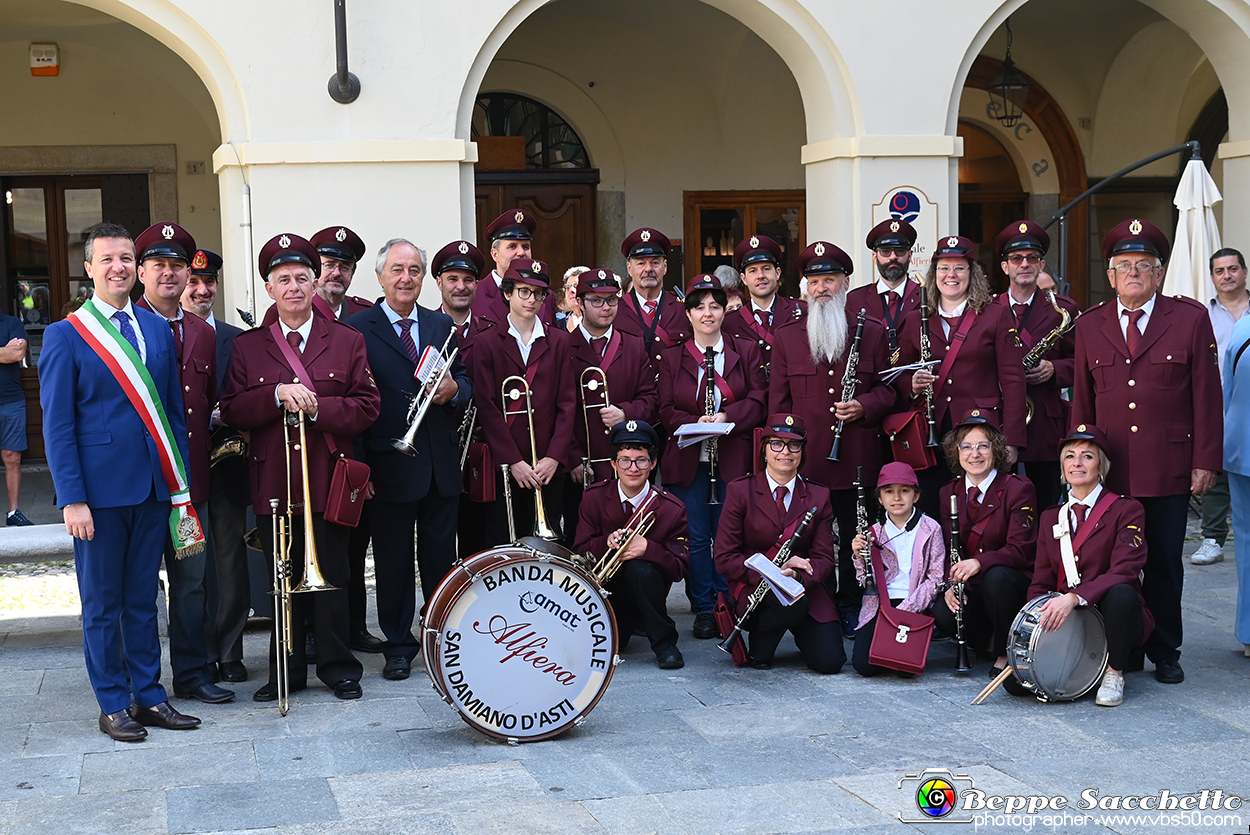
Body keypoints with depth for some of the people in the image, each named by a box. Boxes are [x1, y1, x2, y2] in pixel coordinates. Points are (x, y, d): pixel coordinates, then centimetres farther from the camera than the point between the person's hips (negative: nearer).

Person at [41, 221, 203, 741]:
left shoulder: (158, 329, 9)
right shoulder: (65, 336, -4)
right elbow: (57, 426, -6)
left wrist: (180, 483, 7)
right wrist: (72, 499, -12)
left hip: (153, 487, 4)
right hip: (99, 490, -4)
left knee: (142, 599, 13)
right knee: (102, 603, 7)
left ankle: (149, 696, 22)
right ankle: (112, 704, 18)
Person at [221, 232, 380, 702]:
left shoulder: (347, 342, 7)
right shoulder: (247, 347, 9)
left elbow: (366, 406, -1)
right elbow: (233, 411, 0)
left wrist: (316, 408, -14)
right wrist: (278, 396, -16)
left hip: (329, 482, -1)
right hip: (273, 483, 1)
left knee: (332, 580, 4)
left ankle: (338, 668, 16)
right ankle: (287, 671, 18)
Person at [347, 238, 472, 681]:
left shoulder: (443, 326, 12)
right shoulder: (357, 328, -3)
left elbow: (466, 382, 16)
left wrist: (454, 390, -9)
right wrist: (361, 460, -14)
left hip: (441, 463, 4)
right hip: (391, 463, -4)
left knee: (441, 557, 11)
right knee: (393, 560, 5)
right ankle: (398, 646, 16)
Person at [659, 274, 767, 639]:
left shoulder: (746, 351, 7)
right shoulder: (672, 357, 8)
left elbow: (759, 399, 1)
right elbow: (666, 410, 3)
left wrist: (726, 417, -16)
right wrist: (697, 424, -15)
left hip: (732, 459, 0)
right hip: (687, 461, 1)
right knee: (696, 537, 3)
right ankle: (703, 609, 12)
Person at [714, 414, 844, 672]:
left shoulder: (819, 496, 8)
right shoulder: (740, 491, 0)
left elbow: (824, 558, 3)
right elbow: (725, 559, -5)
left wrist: (797, 575, -19)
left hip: (807, 589, 3)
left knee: (829, 661, -18)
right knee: (791, 602, -37)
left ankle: (801, 633, 17)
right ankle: (759, 645, -4)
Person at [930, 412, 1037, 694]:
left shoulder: (1019, 489, -10)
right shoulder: (949, 493, 6)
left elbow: (1020, 549, -18)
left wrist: (979, 562, -37)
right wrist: (952, 583, -17)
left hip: (1010, 580, -3)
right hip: (970, 587, 4)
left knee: (996, 576, -38)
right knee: (942, 614, -28)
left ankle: (1005, 655, -15)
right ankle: (988, 641, 6)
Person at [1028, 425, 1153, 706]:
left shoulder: (1126, 509, -2)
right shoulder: (1050, 517, 14)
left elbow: (1123, 571, -17)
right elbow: (1041, 583, 12)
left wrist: (1074, 597, -32)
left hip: (1109, 617, -3)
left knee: (1121, 594, -38)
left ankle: (1114, 673, -12)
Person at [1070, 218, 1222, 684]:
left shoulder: (1191, 319, 3)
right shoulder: (1089, 326, 9)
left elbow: (1206, 396, 2)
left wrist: (1205, 461, -2)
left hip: (1169, 469, -1)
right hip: (1108, 471, 2)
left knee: (1164, 564, 6)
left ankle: (1165, 653, 20)